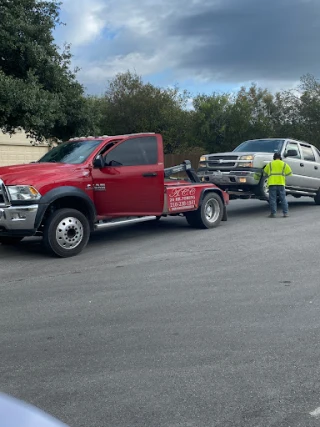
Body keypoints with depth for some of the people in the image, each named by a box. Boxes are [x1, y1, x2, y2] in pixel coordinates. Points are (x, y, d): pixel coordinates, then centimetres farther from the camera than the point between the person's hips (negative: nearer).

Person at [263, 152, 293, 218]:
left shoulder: (270, 164, 10)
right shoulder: (284, 164, 11)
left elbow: (265, 173, 16)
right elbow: (289, 173, 13)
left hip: (272, 183, -1)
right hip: (281, 183, 1)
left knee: (272, 199, 0)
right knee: (283, 198, 6)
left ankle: (273, 213, -2)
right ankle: (285, 213, 4)